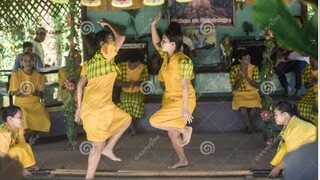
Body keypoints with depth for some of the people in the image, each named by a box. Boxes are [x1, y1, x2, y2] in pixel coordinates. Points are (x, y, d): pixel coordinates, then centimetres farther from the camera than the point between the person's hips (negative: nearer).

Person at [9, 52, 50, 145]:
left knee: (44, 119, -24)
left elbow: (39, 95, 2)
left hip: (35, 103, 3)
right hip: (21, 104, -2)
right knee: (24, 118, -34)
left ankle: (33, 135, 6)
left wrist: (39, 91, -22)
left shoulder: (38, 76, 3)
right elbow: (15, 93, -7)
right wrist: (20, 91, -30)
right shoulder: (16, 74, -5)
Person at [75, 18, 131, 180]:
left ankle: (108, 148, 19)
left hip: (89, 106, 8)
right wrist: (108, 24, 7)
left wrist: (79, 107, 15)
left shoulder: (89, 62, 15)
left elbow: (80, 84, 13)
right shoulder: (105, 53, -6)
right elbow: (121, 37, -7)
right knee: (98, 145, 2)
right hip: (98, 107, -8)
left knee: (126, 119, 20)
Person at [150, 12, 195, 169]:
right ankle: (183, 160, 30)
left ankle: (185, 130, -1)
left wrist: (185, 108, -24)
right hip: (169, 98, 9)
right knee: (172, 134, 13)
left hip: (181, 100, -8)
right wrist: (153, 25, 6)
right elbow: (155, 43, 18)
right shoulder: (166, 56, 1)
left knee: (154, 121, -16)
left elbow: (185, 85, -24)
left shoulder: (183, 61, -23)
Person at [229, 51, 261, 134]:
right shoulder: (234, 69, -7)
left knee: (255, 104, -31)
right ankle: (250, 126, -20)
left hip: (252, 92, 1)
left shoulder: (254, 68, -4)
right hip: (239, 93, -1)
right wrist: (240, 79, -24)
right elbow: (234, 87, -6)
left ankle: (248, 125, -8)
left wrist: (247, 78, -22)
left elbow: (256, 85, -6)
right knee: (242, 105, -34)